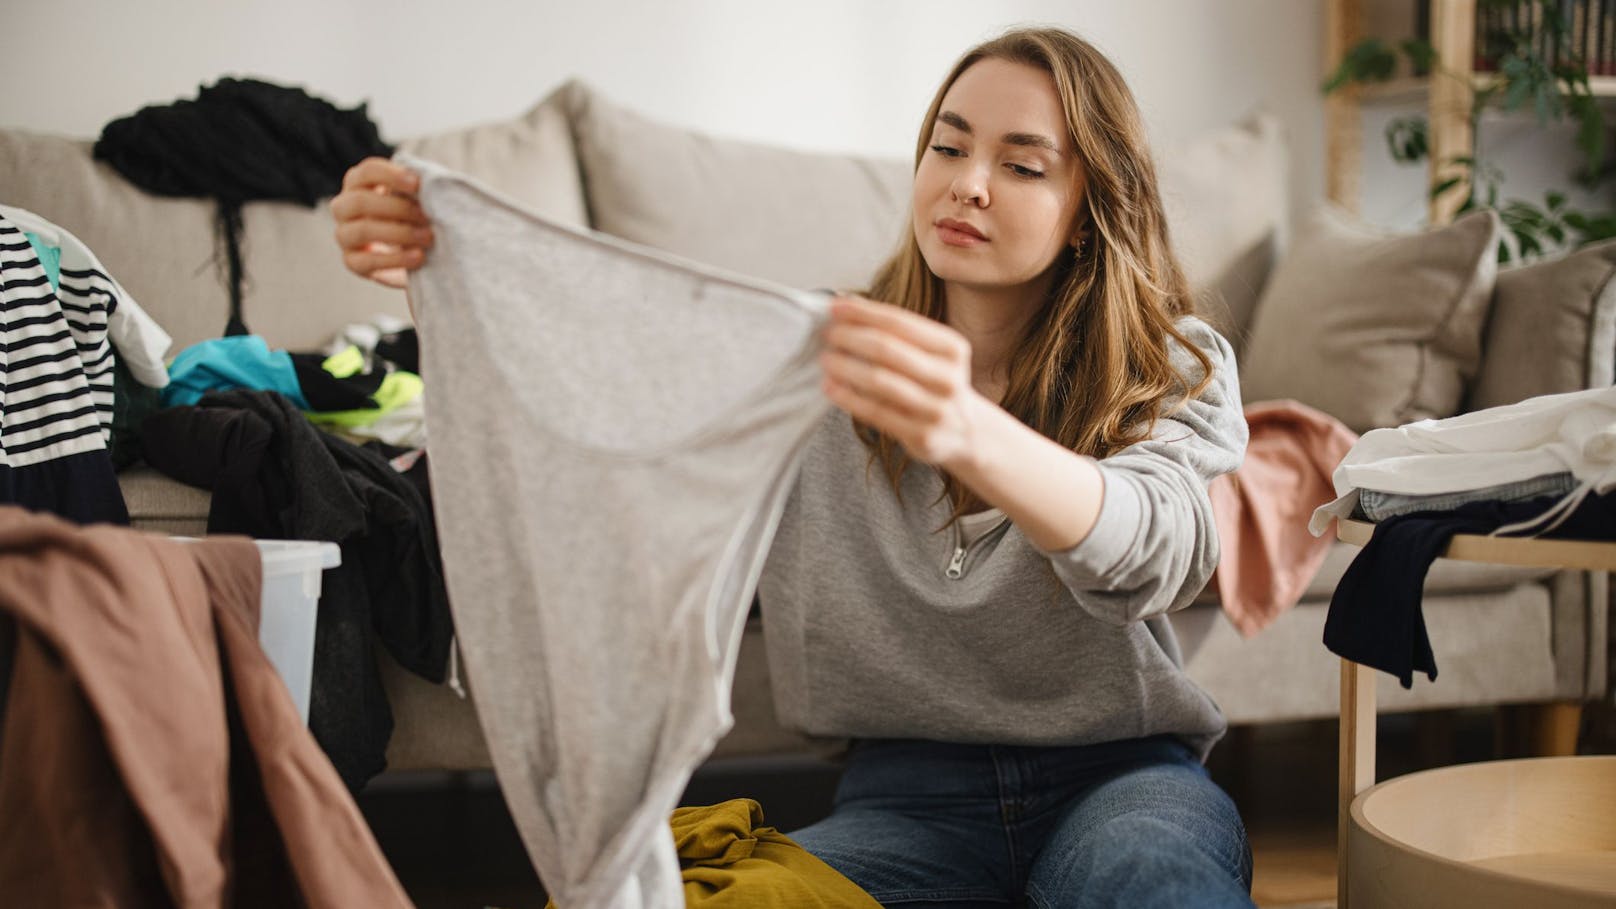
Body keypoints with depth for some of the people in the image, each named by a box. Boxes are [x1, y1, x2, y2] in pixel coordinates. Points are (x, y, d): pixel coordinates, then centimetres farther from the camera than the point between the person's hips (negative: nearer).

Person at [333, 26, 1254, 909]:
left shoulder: (1176, 369, -4)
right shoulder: (822, 353, 4)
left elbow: (1157, 555, -27)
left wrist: (967, 434, -48)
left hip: (1122, 776, -2)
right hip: (908, 789, 3)